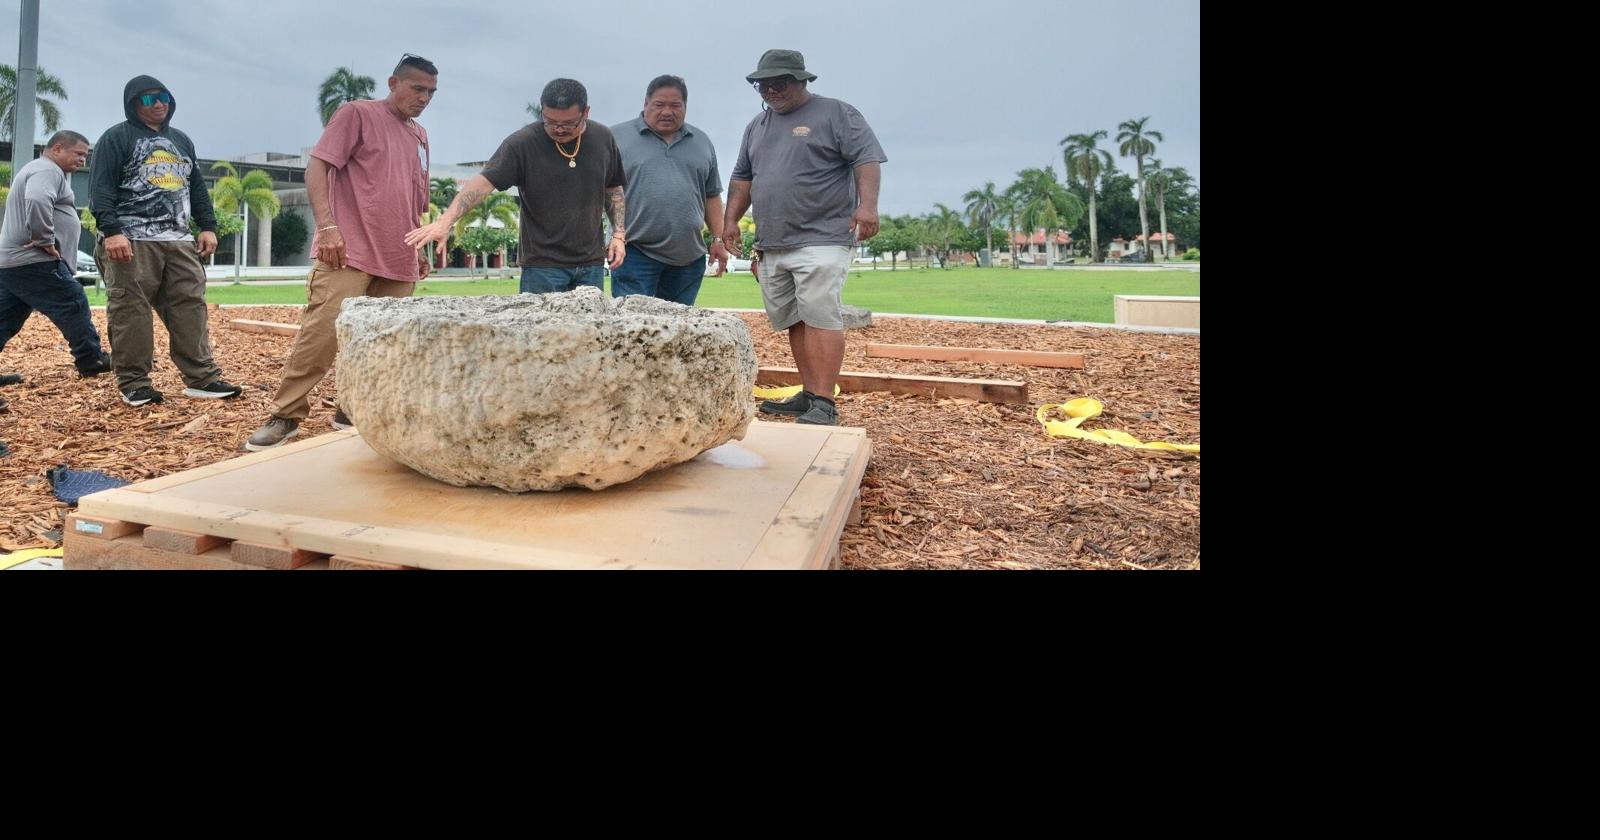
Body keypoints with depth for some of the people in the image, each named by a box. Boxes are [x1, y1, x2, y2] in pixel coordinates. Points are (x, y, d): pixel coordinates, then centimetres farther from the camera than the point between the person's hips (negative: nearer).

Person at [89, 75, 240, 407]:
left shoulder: (181, 140, 23)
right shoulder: (116, 138, 3)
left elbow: (197, 187, 25)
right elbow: (101, 188, -6)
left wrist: (208, 226, 13)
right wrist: (111, 231, -18)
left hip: (180, 241, 6)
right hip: (132, 241, -5)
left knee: (190, 307, -1)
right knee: (131, 312, -6)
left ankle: (202, 378, -1)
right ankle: (133, 383, -1)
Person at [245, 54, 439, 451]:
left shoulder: (420, 136, 20)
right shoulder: (357, 113, 1)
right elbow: (317, 167, -7)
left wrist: (419, 249, 23)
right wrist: (328, 226, -18)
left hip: (399, 260, 7)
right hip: (348, 252, -6)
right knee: (322, 331, -13)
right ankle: (286, 414, -4)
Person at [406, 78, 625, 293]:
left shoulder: (603, 138, 4)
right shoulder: (522, 142, -8)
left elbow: (614, 190, 16)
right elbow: (483, 182, -15)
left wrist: (619, 234, 4)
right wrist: (445, 222, -27)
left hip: (591, 263, 3)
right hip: (542, 264, -3)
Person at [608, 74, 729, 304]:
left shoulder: (701, 142, 16)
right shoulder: (618, 137, 3)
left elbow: (712, 196, 19)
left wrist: (718, 239, 11)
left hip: (689, 258, 4)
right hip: (635, 253, -3)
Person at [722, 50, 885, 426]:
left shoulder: (837, 115, 2)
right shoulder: (757, 126, 22)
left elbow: (867, 159, -6)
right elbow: (742, 178, 26)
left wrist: (867, 204, -21)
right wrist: (731, 220, 15)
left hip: (821, 240, -6)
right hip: (772, 246, 7)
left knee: (820, 316, -13)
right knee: (793, 320, 5)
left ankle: (823, 404, -14)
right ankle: (807, 395, 11)